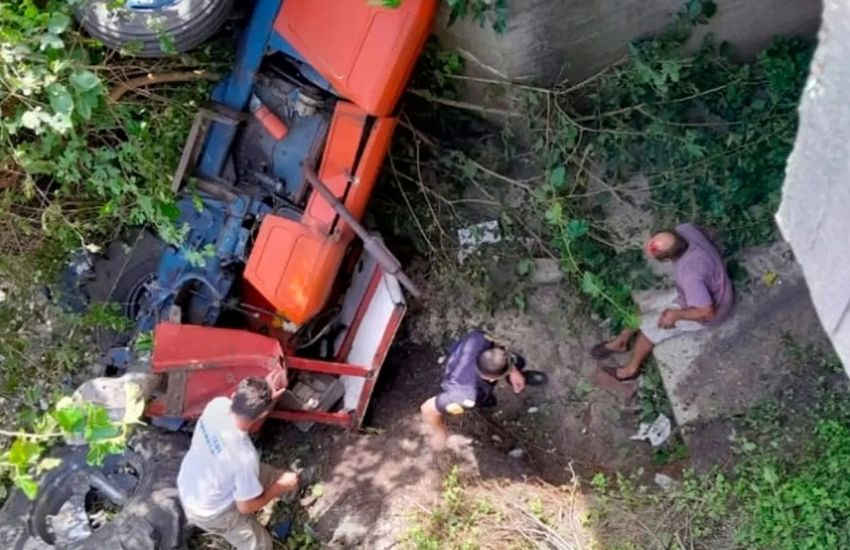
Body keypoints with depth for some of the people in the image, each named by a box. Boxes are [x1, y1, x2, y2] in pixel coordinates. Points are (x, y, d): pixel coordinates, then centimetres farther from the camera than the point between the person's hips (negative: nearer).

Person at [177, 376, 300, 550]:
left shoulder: (218, 404, -23)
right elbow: (246, 506, -22)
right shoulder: (245, 457, -39)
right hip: (208, 511, -7)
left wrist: (267, 398, -7)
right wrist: (281, 487, -10)